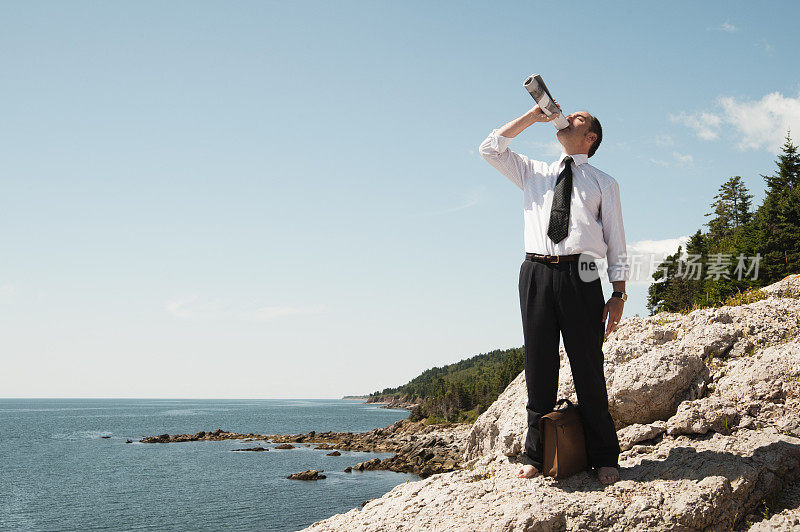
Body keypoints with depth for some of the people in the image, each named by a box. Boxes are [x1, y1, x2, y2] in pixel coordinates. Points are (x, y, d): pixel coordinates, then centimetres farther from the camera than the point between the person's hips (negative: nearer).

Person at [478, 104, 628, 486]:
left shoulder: (603, 183, 16)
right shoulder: (534, 174, 24)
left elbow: (616, 243, 10)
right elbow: (490, 149, 16)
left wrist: (618, 294, 0)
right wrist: (534, 116, 14)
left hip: (580, 275, -2)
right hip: (537, 272, 2)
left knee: (588, 368, -2)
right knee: (539, 367, 2)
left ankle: (603, 458, 7)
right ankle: (536, 455, 11)